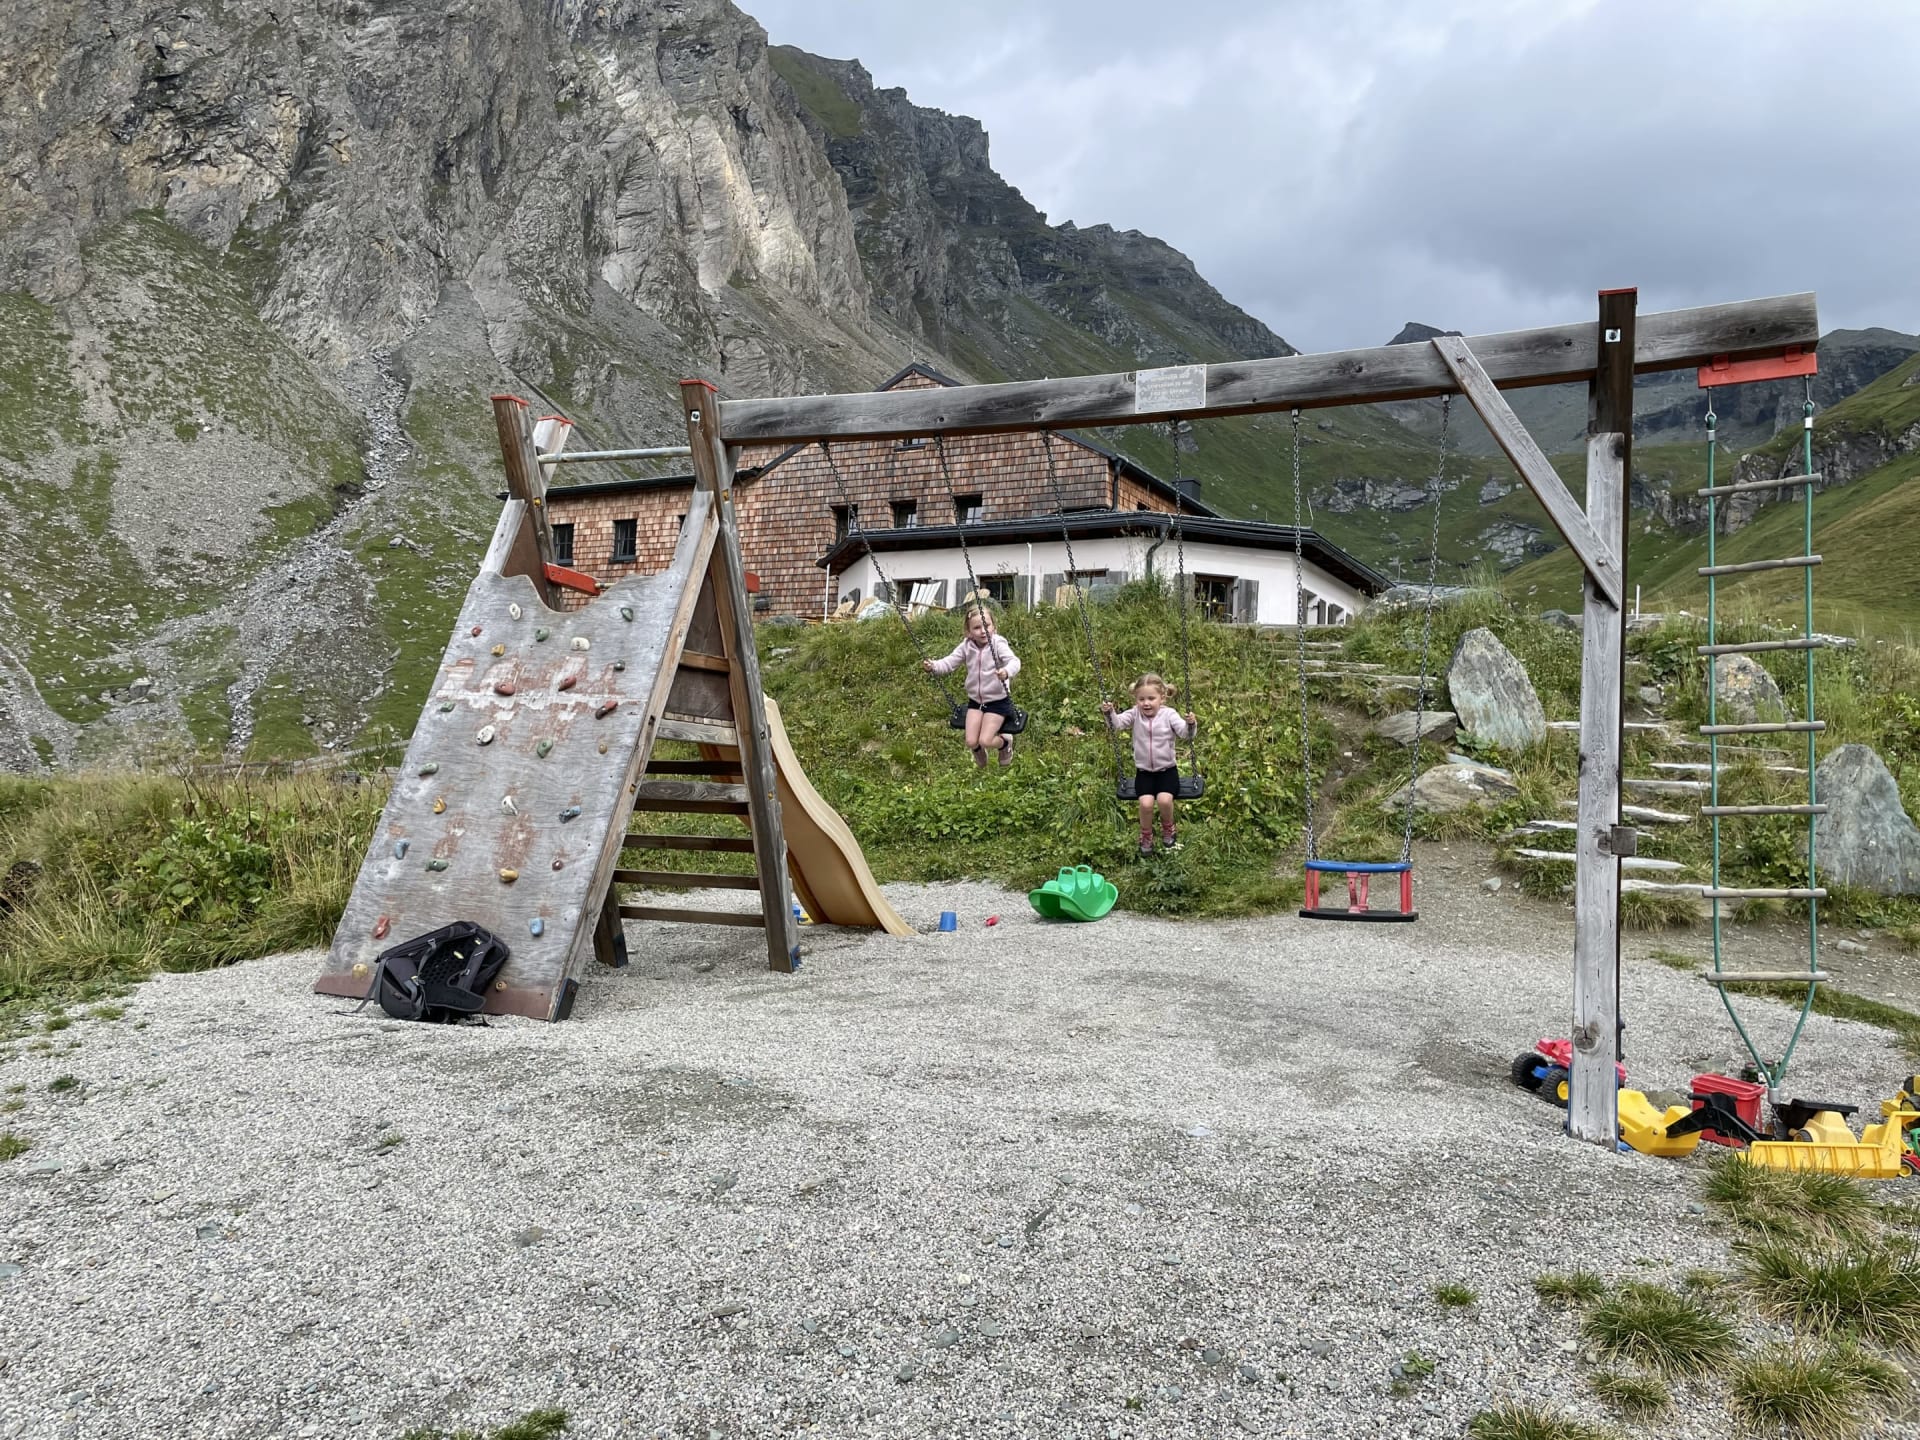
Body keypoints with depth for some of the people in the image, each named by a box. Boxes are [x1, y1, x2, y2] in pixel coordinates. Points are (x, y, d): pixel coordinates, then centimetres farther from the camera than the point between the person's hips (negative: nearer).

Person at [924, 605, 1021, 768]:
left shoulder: (998, 644, -17)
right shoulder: (966, 647, -3)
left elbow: (1014, 661, -31)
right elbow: (949, 663, -3)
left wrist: (1007, 671, -54)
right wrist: (933, 667, -24)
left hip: (997, 701, -4)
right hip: (975, 700, 4)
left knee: (985, 741, -13)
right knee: (971, 742, -4)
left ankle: (1005, 741, 22)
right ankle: (978, 750, 35)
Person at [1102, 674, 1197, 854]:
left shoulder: (1169, 714, -7)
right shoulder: (1135, 714, -2)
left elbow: (1185, 733, -18)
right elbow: (1117, 723, -14)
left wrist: (1190, 724, -40)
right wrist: (1109, 713, -34)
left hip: (1167, 770, -1)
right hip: (1144, 771, 1)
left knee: (1164, 799, -26)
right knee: (1146, 802, -22)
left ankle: (1168, 830, 7)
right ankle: (1146, 836, 8)